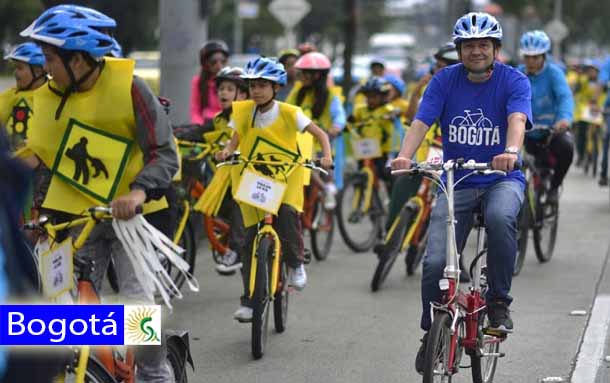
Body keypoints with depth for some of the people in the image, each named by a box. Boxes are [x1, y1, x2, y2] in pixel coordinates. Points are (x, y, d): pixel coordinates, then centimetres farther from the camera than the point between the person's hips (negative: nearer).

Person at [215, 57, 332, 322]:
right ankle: (249, 301, 6)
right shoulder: (242, 111, -2)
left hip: (286, 174, -2)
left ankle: (295, 263, -6)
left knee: (287, 213, -32)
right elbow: (236, 138, 8)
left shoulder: (289, 113, -10)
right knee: (252, 239, -2)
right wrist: (226, 151, -14)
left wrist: (327, 156, -23)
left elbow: (320, 134, -5)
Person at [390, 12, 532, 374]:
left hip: (501, 179, -2)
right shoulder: (445, 80, -1)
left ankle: (499, 302, -17)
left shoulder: (514, 81, -6)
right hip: (456, 183, 2)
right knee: (436, 262, -11)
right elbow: (421, 122, -12)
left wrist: (511, 151, -46)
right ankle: (432, 334, 14)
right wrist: (405, 156, -32)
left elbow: (517, 120, -25)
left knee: (500, 218, -37)